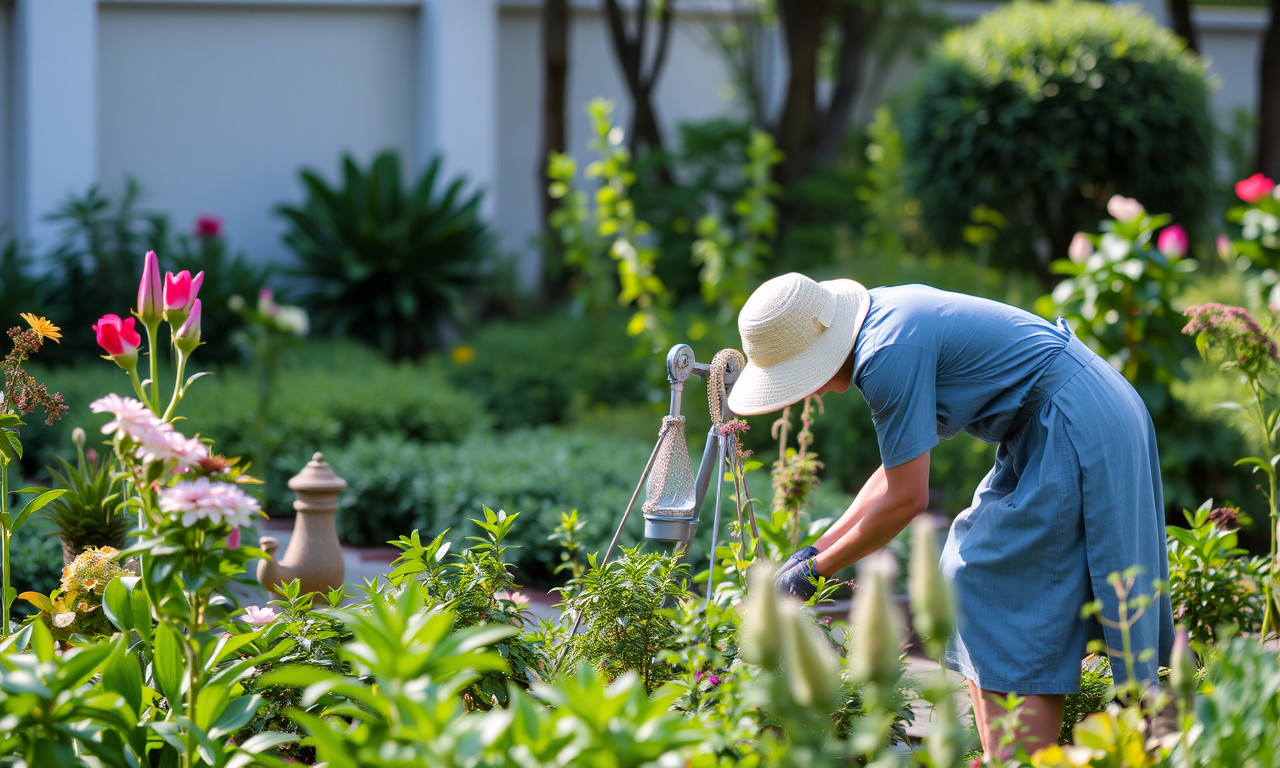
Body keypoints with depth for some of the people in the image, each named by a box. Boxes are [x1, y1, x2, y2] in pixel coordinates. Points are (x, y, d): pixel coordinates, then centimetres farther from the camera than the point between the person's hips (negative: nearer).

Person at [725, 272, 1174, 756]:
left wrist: (817, 568, -6)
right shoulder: (883, 315, 9)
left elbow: (907, 498, -17)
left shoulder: (889, 355, -21)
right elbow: (900, 469, 17)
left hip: (1073, 434, -10)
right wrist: (818, 548, 15)